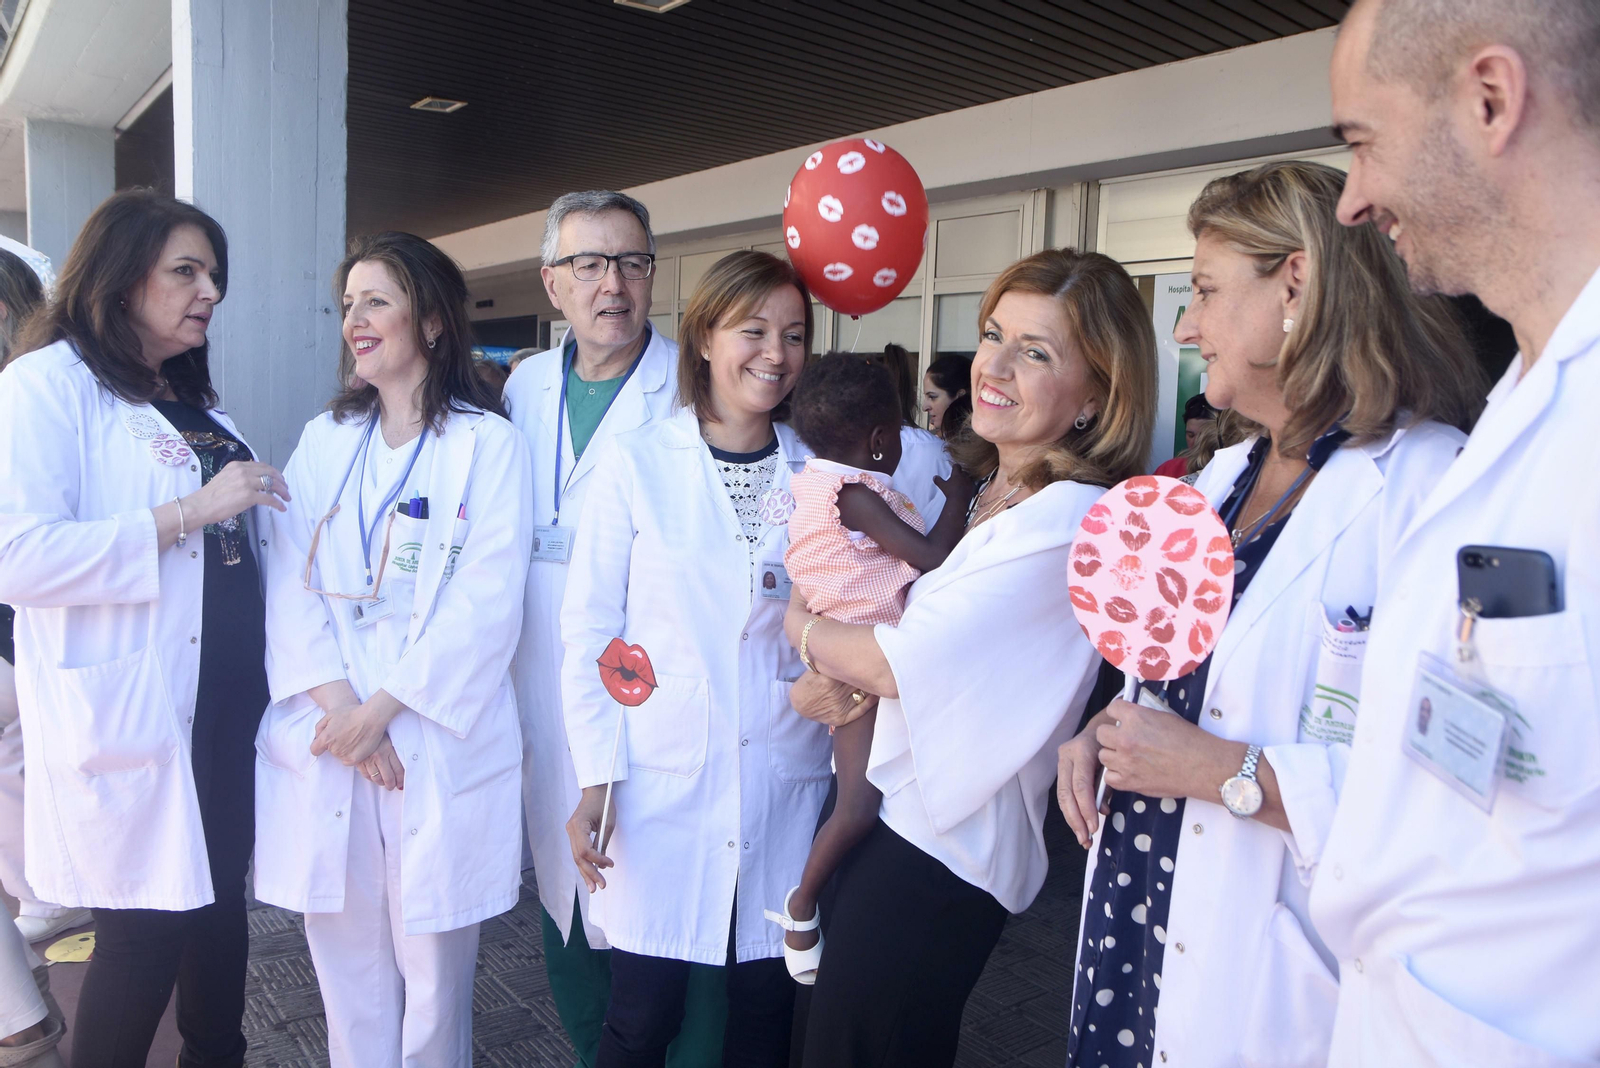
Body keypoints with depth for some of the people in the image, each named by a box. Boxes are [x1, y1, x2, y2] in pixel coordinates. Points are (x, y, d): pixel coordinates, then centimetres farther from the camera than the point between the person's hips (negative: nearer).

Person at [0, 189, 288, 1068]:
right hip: (128, 709, -7)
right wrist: (188, 512, -21)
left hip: (226, 698, 7)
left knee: (220, 901, 14)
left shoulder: (196, 402, 17)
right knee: (144, 930, 1)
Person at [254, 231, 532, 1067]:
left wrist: (382, 707, -13)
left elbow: (487, 601, -10)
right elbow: (291, 583, 4)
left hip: (436, 741, -4)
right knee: (346, 958, 12)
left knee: (433, 962, 5)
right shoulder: (324, 440, 12)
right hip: (325, 739, 4)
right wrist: (335, 700, -10)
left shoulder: (487, 443, -2)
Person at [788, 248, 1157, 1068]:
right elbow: (910, 621, 11)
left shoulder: (1069, 520, -22)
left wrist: (801, 625, -4)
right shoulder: (984, 491, 6)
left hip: (938, 853, -8)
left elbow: (904, 661, -22)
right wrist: (828, 681, -10)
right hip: (886, 814, 8)